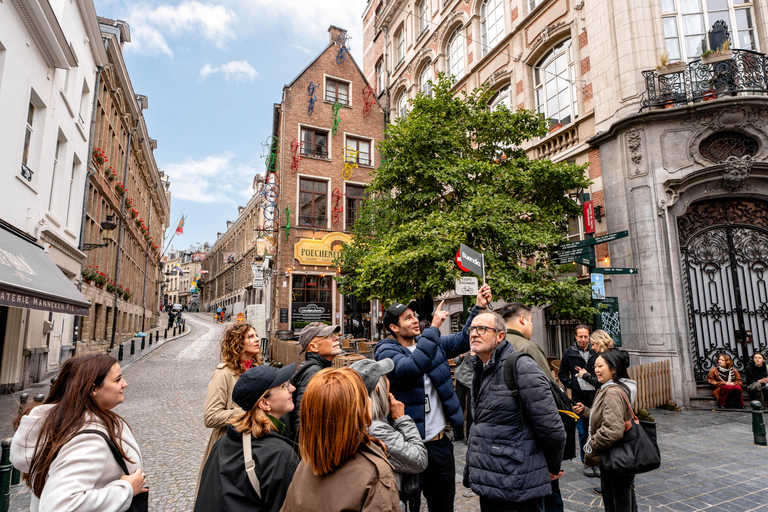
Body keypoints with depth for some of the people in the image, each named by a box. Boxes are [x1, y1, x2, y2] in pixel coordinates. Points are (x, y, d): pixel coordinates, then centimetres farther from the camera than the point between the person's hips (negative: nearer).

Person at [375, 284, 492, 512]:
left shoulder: (433, 343, 6)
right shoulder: (386, 351, -12)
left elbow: (463, 340, 0)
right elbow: (411, 369, -31)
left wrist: (478, 308, -12)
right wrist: (433, 328, -29)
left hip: (440, 442, 5)